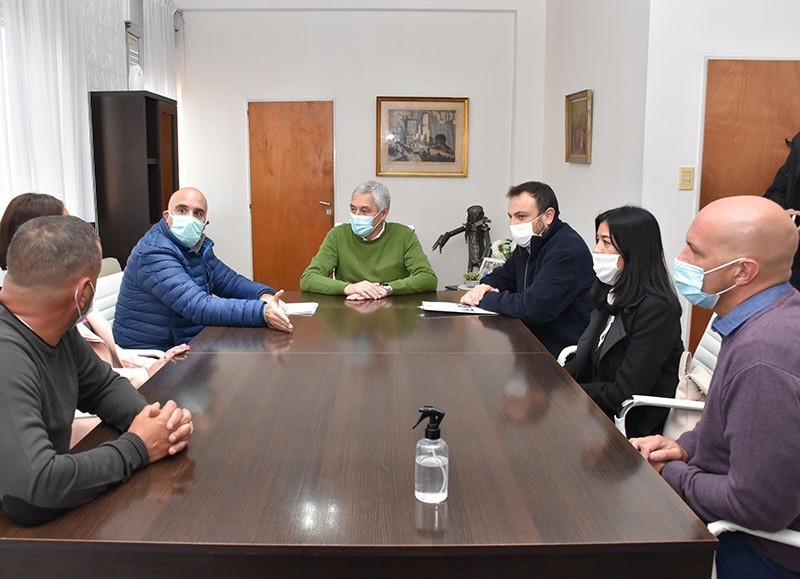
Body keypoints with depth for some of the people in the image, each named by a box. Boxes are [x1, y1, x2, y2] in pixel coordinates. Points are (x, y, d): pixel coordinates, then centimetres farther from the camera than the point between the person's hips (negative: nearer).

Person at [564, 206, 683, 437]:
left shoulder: (656, 309, -19)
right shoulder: (611, 296, 8)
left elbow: (623, 394, -21)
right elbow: (584, 362, 9)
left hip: (633, 429, -7)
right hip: (598, 413, 7)